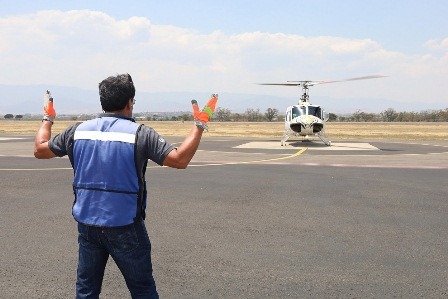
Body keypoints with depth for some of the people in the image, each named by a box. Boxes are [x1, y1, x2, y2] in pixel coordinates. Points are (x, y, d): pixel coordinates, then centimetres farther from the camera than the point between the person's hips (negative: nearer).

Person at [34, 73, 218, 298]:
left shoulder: (79, 130, 0)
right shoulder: (140, 134, -12)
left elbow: (39, 150, 12)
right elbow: (180, 160, -18)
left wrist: (47, 119, 28)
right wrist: (199, 125, -7)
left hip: (87, 224, 4)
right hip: (125, 227, -4)